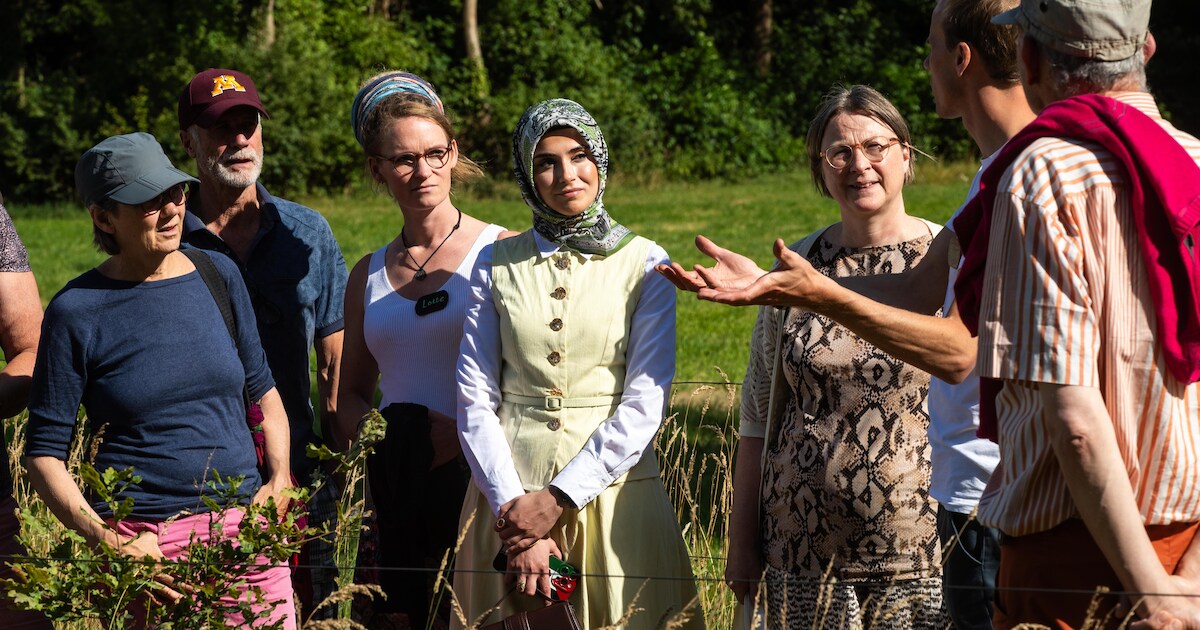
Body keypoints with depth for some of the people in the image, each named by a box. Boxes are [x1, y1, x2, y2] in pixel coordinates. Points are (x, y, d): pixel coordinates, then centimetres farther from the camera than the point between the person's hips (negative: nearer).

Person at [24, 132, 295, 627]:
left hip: (245, 527, 3)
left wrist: (279, 480, 2)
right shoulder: (77, 312, -5)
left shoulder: (217, 276, 7)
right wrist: (108, 542, -16)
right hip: (144, 543, -3)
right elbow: (44, 454, -3)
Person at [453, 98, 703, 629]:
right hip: (510, 492, 1)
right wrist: (513, 505, -12)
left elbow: (643, 406, -8)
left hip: (611, 489, -1)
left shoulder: (645, 265, -1)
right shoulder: (497, 264, 4)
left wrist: (558, 498, -15)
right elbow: (475, 401, 0)